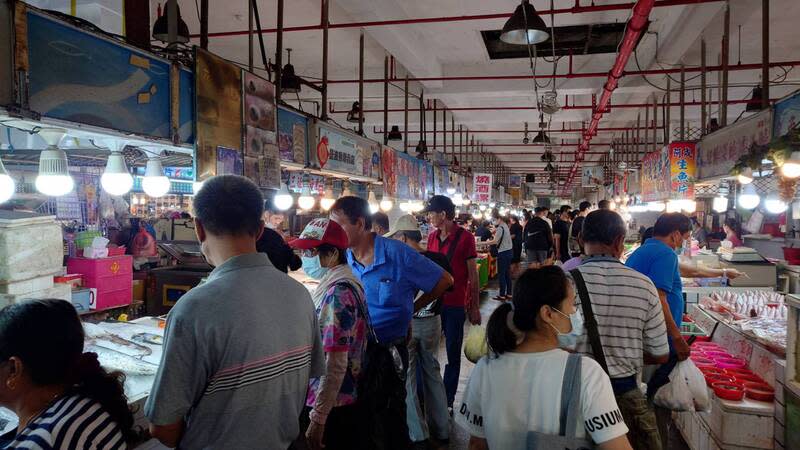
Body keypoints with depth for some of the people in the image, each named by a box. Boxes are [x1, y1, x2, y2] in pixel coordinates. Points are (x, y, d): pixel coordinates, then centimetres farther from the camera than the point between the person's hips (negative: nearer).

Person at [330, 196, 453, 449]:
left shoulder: (397, 253, -16)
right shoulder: (342, 258, -3)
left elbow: (444, 281, -6)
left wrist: (411, 308, -1)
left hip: (389, 350, -4)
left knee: (391, 418, 14)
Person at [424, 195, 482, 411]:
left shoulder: (464, 238, -8)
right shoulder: (432, 237, 8)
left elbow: (473, 275, -6)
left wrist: (475, 307, -6)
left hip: (455, 305, -5)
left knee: (452, 353, 8)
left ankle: (447, 400, 19)